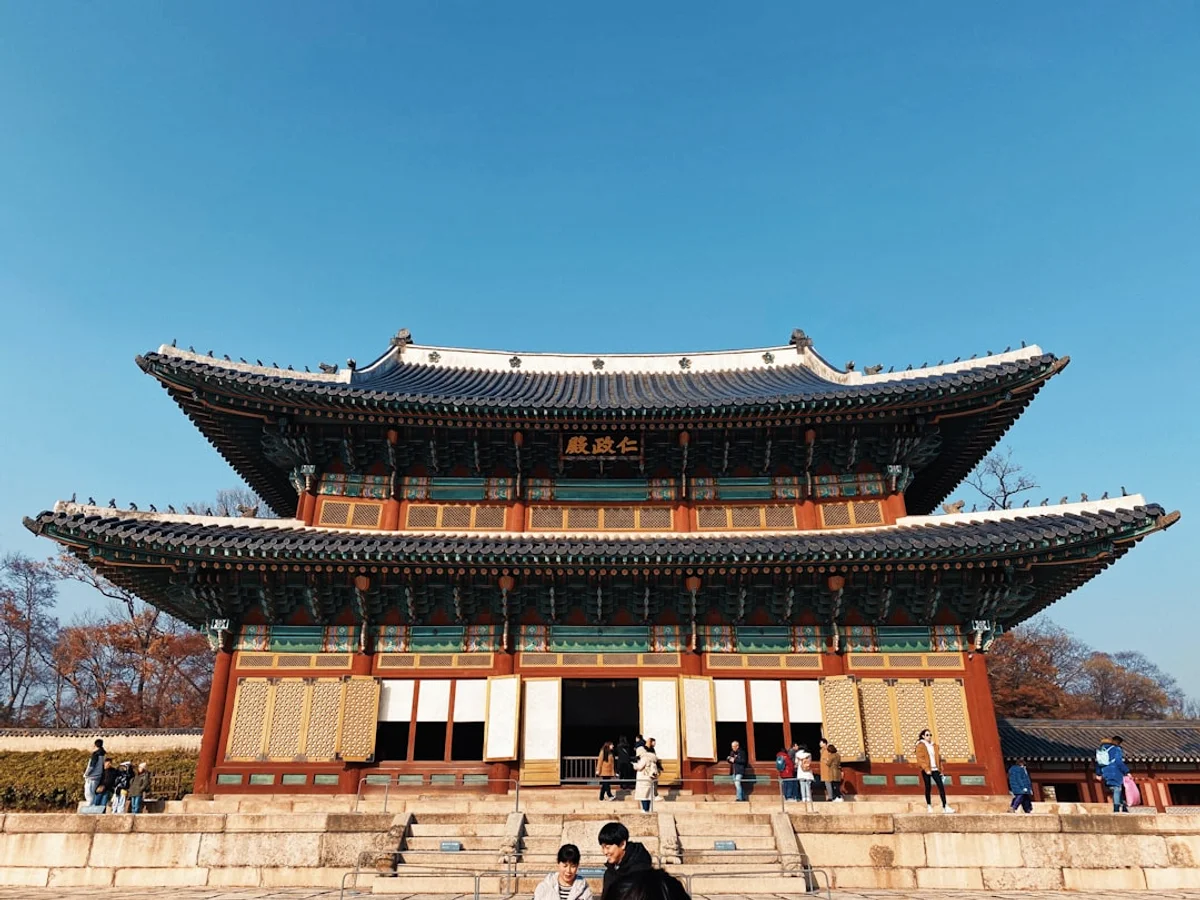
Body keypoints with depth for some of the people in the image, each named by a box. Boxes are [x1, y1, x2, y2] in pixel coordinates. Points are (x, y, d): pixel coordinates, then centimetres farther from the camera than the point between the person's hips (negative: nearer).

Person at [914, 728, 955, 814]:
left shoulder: (935, 746, 15)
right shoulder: (920, 746, -2)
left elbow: (939, 758, 16)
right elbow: (920, 758, -9)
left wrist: (940, 769, 8)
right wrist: (926, 769, -17)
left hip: (935, 769, 4)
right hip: (926, 770, -4)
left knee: (941, 786, -6)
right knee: (928, 787, 1)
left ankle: (945, 806, -7)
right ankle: (929, 806, 12)